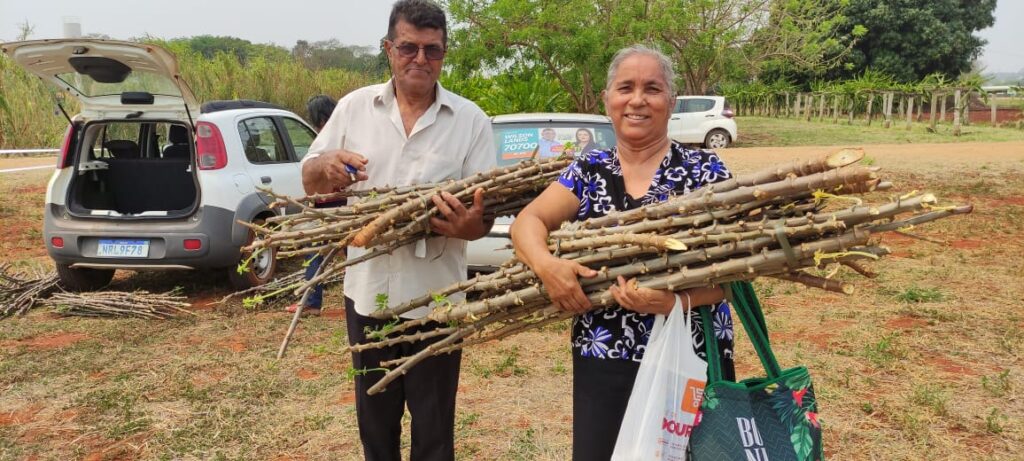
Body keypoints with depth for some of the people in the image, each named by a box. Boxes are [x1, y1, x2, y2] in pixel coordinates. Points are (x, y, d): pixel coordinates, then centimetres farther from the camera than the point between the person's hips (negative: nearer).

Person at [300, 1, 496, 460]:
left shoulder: (471, 120, -3)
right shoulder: (354, 107, 3)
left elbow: (486, 211, -6)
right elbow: (309, 181, 8)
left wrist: (470, 224, -31)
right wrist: (328, 166, -17)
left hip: (435, 299, -2)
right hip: (367, 292, 3)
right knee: (374, 421, 21)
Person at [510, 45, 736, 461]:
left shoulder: (704, 170, -3)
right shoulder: (589, 170, 7)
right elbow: (528, 220, 1)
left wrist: (677, 300, -27)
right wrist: (546, 264, -21)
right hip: (602, 362, 3)